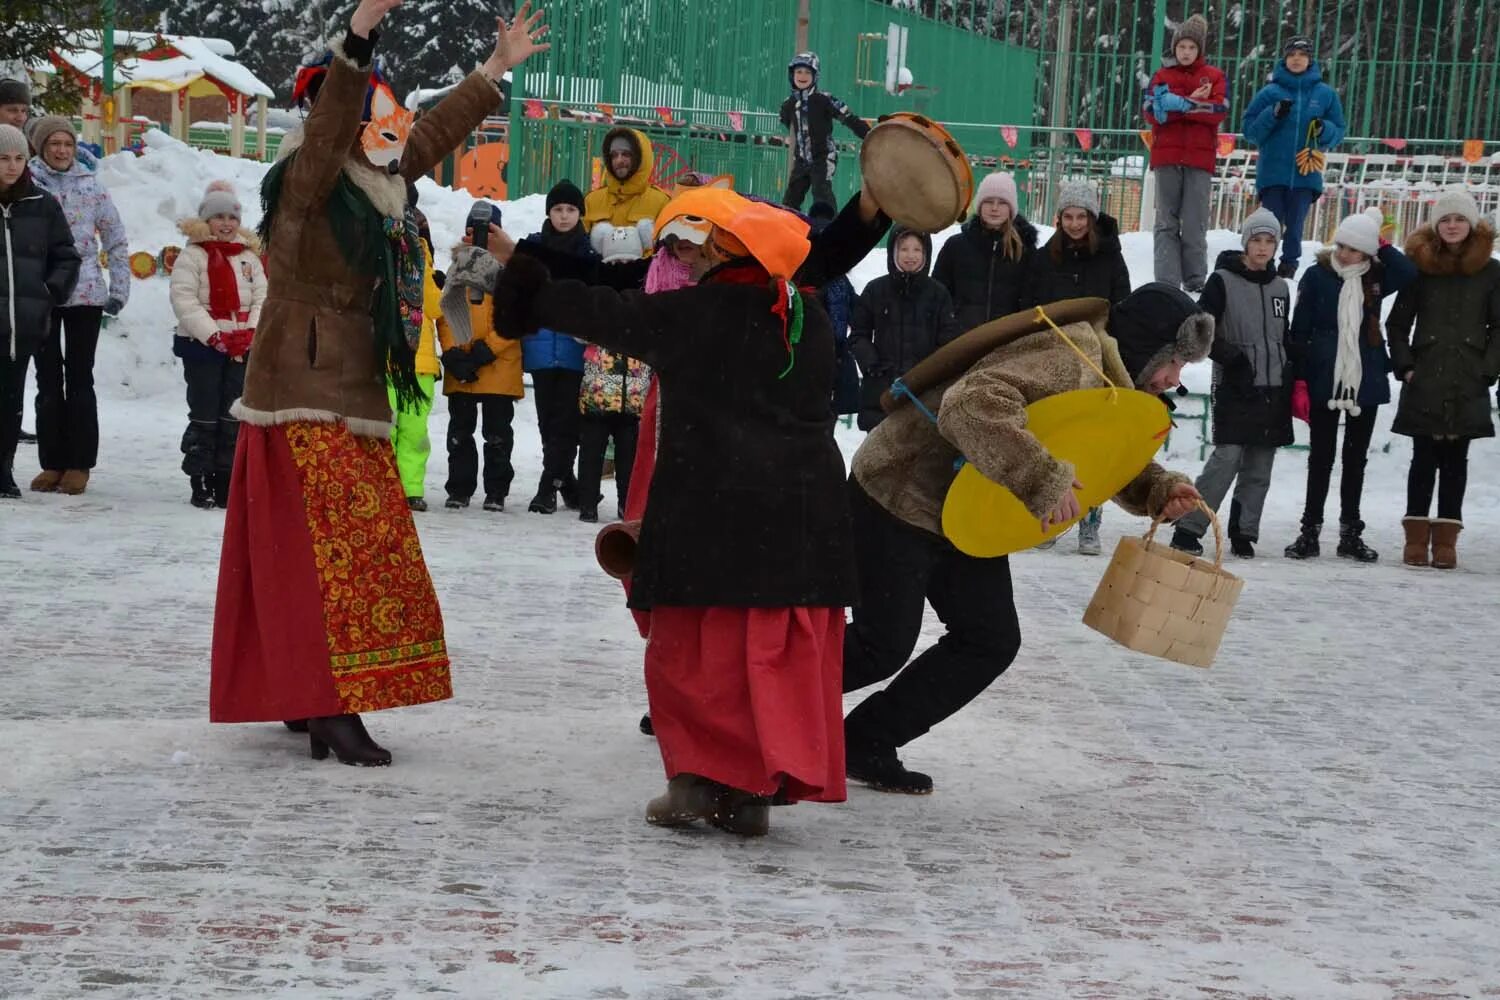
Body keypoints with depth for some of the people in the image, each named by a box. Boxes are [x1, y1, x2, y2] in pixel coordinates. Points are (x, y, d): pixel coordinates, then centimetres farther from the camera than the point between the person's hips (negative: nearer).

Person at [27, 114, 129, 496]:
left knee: (80, 379, 3)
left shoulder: (91, 187, 3)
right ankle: (52, 463, 12)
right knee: (48, 379, 5)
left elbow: (116, 240, 8)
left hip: (85, 294, 0)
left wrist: (119, 289, 4)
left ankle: (79, 464, 8)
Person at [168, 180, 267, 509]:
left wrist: (251, 331, -9)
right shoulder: (193, 255, -3)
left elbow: (262, 296, 8)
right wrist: (214, 335, -19)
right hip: (203, 347, -4)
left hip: (242, 349, 4)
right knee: (205, 416, -1)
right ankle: (201, 483, 4)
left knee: (234, 417, 7)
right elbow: (184, 300, -12)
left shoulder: (249, 256, 12)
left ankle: (226, 481, 13)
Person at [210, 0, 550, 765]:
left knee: (342, 550, 12)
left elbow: (433, 137, 26)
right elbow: (328, 127, -34)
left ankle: (299, 695, 21)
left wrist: (494, 70, 33)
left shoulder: (372, 184, 11)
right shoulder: (307, 179, -13)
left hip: (350, 396, 9)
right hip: (309, 394, -9)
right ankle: (334, 710, -14)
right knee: (334, 549, -13)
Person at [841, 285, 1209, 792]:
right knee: (884, 646, -3)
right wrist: (1045, 480, -41)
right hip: (899, 497, -10)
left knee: (991, 642, 5)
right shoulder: (1069, 356, -27)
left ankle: (864, 745, 13)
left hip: (967, 521, 10)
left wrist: (1161, 490, -6)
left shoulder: (1111, 380, 5)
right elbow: (971, 403, -41)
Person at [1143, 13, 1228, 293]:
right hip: (1166, 156, 1)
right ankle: (1166, 281, -5)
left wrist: (1177, 106, -13)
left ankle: (1195, 282, 0)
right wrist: (1191, 103, -13)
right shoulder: (1162, 76, 12)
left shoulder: (1214, 77, 10)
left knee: (1195, 224, -3)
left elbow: (1220, 111, -6)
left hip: (1200, 157, -1)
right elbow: (1151, 111, -3)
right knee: (1166, 221, -3)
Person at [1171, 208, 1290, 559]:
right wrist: (1229, 356, -19)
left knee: (1259, 468, 5)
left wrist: (1293, 385, 17)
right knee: (1227, 458, -15)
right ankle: (1188, 529, -12)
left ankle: (1244, 533, 14)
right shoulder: (1223, 281, -2)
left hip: (1273, 390, 5)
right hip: (1235, 388, -5)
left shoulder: (1280, 287, 14)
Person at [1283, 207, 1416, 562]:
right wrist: (1299, 381, -9)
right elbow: (1300, 331, -4)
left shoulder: (1374, 278, 3)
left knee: (1355, 459, 9)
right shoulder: (1317, 276, -4)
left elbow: (1408, 274, -16)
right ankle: (1310, 530, 10)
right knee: (1321, 457, 4)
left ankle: (1350, 533, 17)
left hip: (1365, 383, 3)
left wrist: (1381, 245, -11)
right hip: (1324, 382, -2)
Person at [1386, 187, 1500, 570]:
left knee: (1455, 460, 4)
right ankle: (1416, 538, 7)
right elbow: (1398, 323, 7)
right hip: (1425, 383, 0)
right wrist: (1405, 366, -2)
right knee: (1424, 458, 2)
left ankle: (1445, 539, 7)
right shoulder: (1420, 266, 3)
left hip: (1468, 385, 0)